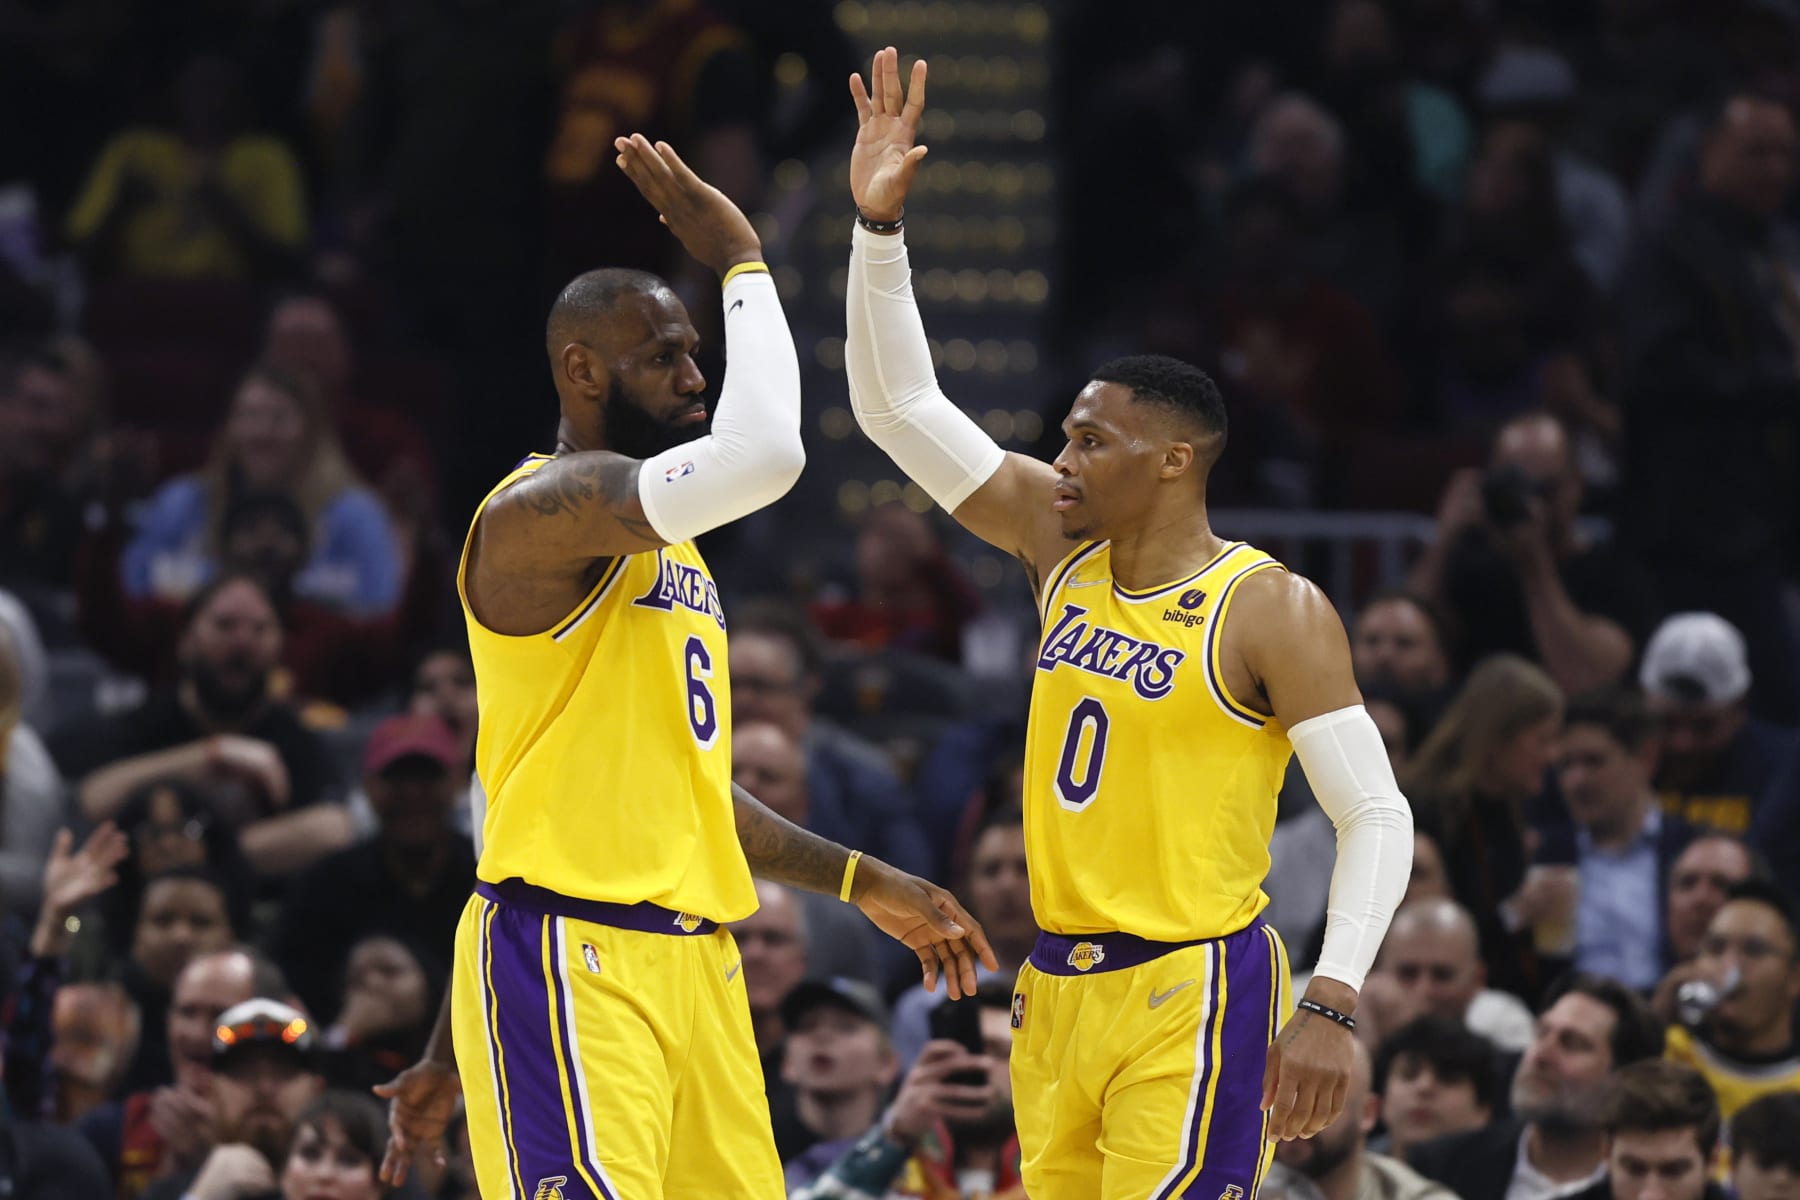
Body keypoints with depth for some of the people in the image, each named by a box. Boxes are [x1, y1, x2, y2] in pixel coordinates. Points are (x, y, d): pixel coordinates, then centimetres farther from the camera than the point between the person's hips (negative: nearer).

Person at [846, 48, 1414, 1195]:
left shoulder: (1272, 610, -9)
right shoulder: (1064, 548, 10)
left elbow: (1378, 814, -11)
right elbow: (899, 407, 12)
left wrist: (1331, 1004, -21)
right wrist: (879, 223, 2)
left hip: (1190, 1005, -7)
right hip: (1058, 992, 7)